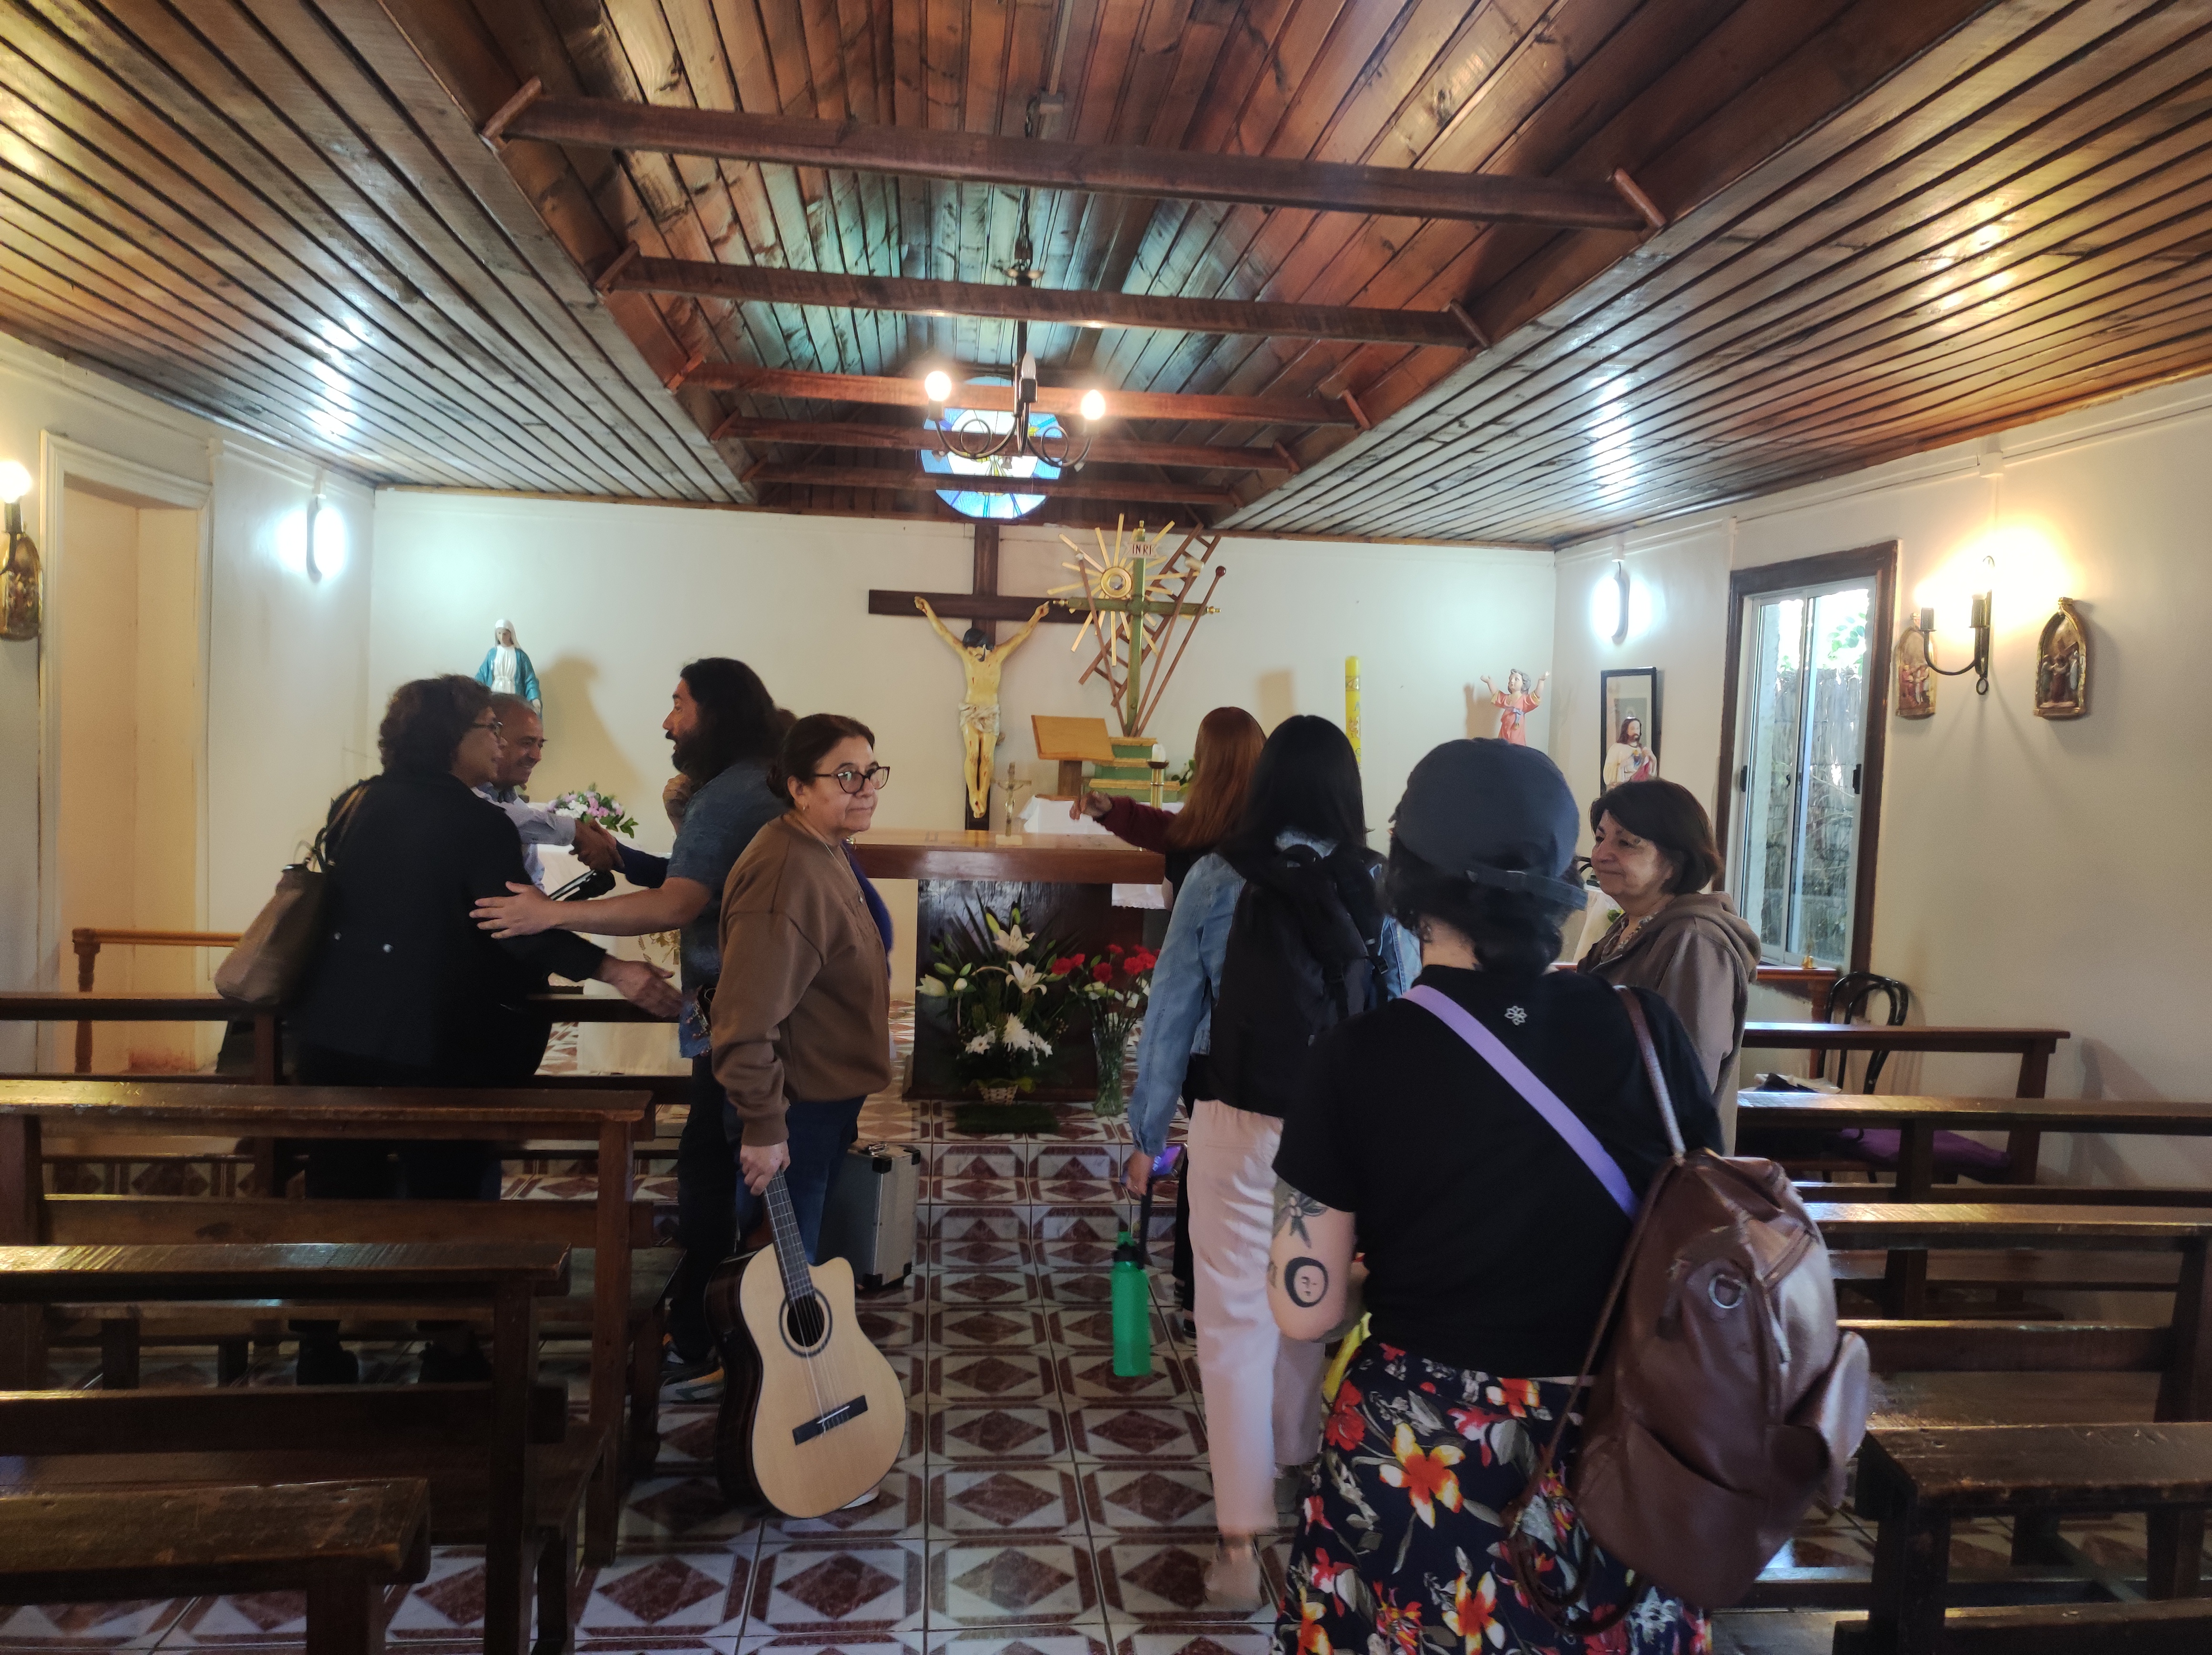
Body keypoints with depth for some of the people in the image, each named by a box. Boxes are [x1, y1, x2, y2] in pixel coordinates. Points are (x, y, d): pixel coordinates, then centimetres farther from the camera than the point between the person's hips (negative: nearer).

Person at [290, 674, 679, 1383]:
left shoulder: (355, 803, 7)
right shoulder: (478, 824, -13)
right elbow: (522, 930, -23)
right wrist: (614, 970, -29)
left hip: (332, 1033, 6)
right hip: (423, 1045, -6)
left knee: (339, 1193, 13)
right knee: (446, 1194, 8)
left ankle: (322, 1359, 21)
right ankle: (448, 1358, 16)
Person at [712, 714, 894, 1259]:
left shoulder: (829, 848, 4)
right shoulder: (787, 876, -29)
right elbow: (745, 1019, -33)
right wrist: (764, 1127, -26)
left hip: (831, 1096, 10)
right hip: (797, 1111, -10)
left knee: (808, 1250, 26)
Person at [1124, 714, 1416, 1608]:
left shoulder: (1219, 878, -7)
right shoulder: (1377, 888, -4)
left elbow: (1171, 1015, -3)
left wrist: (1147, 1134, 6)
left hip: (1240, 1129, -2)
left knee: (1236, 1326, 6)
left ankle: (1243, 1544, 8)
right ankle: (1298, 1491, 42)